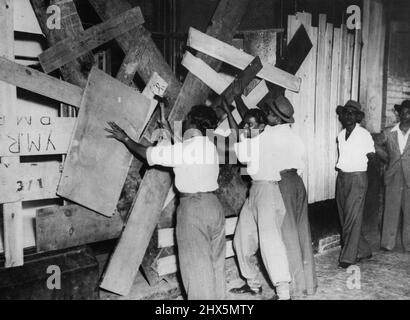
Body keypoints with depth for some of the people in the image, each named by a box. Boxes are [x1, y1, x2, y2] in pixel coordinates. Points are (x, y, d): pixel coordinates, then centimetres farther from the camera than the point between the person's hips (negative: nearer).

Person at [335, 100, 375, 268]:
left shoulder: (364, 135, -5)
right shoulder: (340, 135, 11)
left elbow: (372, 153, 5)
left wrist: (370, 155, -9)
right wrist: (339, 165, 10)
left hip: (357, 178, -6)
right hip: (341, 177, 6)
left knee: (352, 218, -7)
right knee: (344, 217, 9)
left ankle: (348, 257, 1)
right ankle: (363, 250, 25)